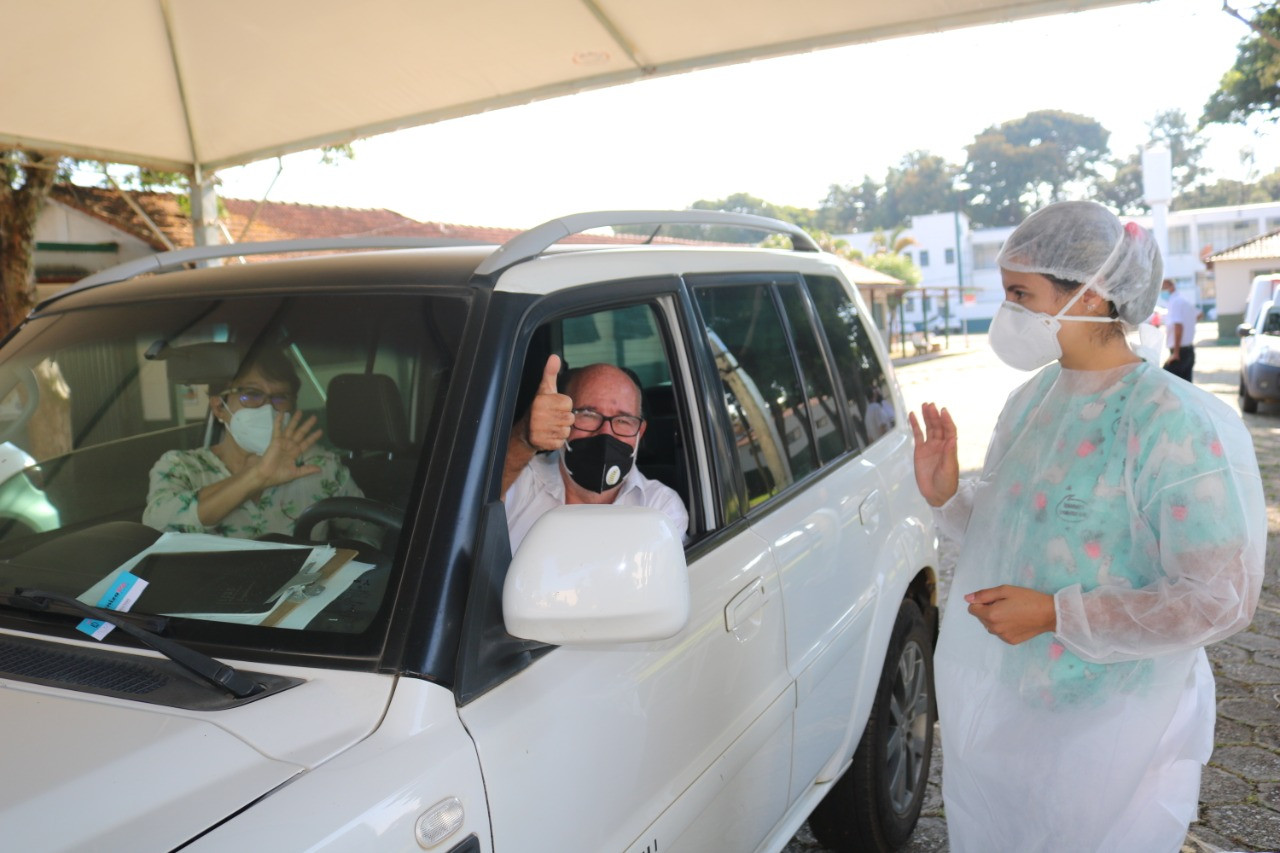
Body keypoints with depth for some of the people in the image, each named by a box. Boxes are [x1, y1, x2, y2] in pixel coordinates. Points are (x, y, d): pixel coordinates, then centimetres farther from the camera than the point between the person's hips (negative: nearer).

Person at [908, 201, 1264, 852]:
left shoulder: (1176, 426, -21)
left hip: (1103, 731, -7)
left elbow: (1221, 598, -21)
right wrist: (946, 497, -8)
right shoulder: (1031, 399, 2)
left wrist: (1054, 614, -24)